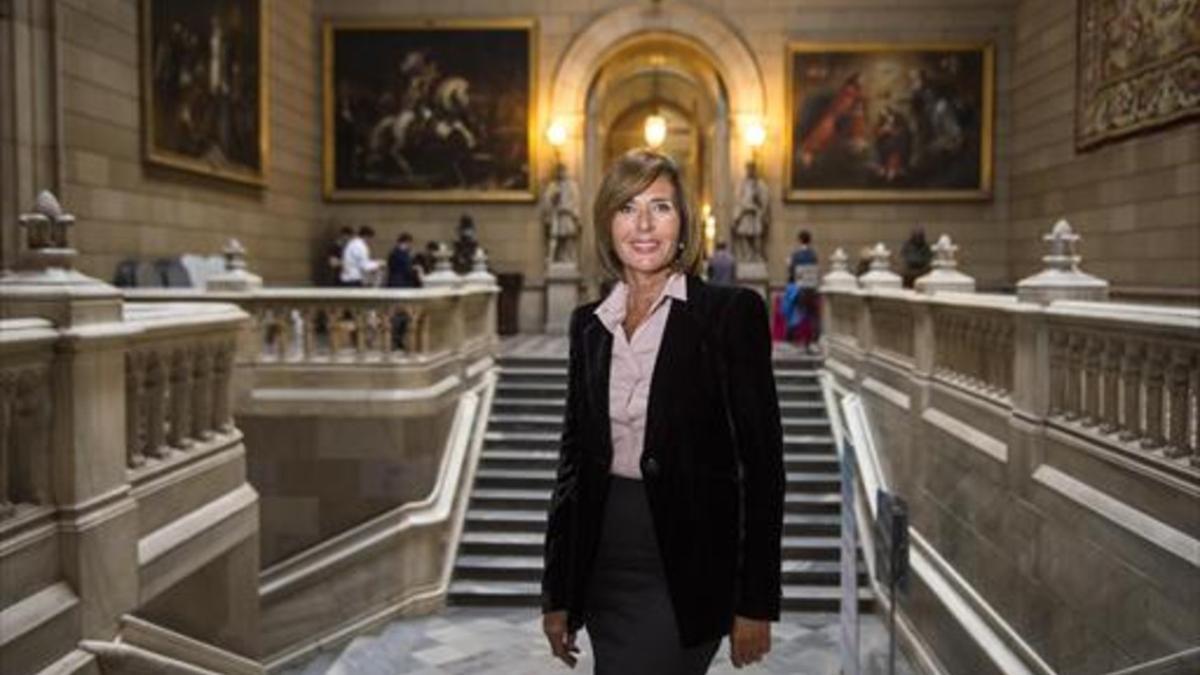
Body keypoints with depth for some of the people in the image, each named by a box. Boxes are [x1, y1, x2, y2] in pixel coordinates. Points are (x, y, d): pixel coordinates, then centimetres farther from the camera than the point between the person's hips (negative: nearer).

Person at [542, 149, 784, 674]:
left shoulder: (731, 312, -7)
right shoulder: (588, 323, 7)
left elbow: (762, 459, -8)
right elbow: (574, 455, 11)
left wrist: (756, 602, -10)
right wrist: (557, 593, 10)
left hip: (685, 573, -5)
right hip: (604, 566, 5)